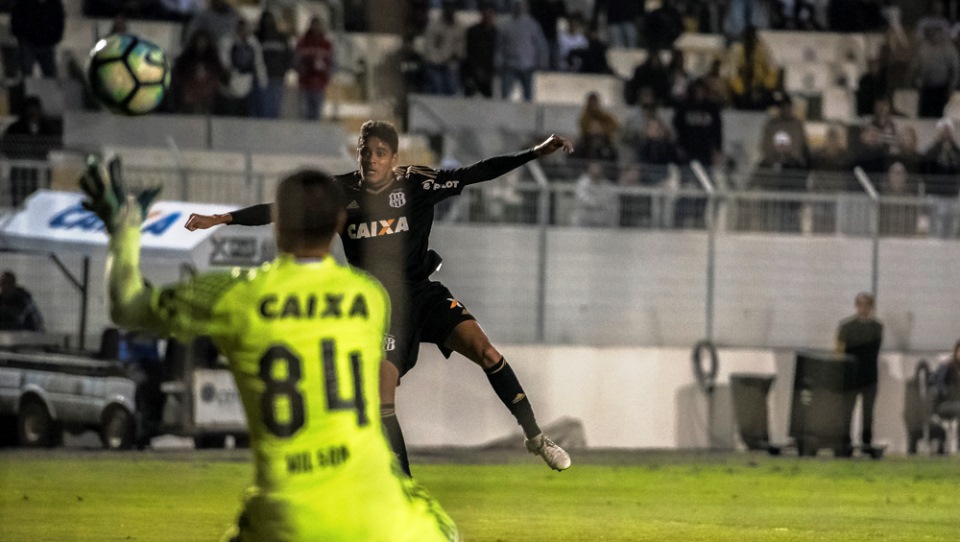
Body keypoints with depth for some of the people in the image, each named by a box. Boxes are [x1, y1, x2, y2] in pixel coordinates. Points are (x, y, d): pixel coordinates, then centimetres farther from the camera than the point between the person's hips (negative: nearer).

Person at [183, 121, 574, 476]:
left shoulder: (415, 183, -7)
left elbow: (476, 174, -10)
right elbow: (279, 211, -2)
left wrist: (536, 153, -16)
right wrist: (220, 219, -8)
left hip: (424, 294, -1)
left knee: (485, 351, -19)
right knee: (382, 403, -7)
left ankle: (534, 437, -4)